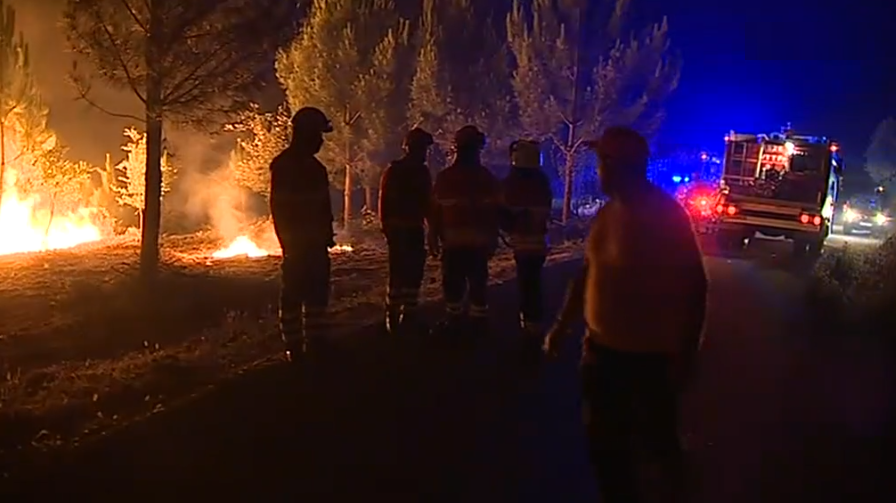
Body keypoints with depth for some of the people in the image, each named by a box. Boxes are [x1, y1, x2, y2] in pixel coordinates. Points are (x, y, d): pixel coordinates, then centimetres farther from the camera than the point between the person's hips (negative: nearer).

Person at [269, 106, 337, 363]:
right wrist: (288, 239, -19)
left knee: (317, 293, 12)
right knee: (294, 295, -4)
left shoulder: (311, 165, 15)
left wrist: (326, 234, 9)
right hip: (298, 243, -9)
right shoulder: (284, 165, -10)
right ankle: (295, 347, 1)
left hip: (314, 242, 9)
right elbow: (280, 207, -15)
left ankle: (314, 344, 21)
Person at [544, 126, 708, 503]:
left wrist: (686, 354, -18)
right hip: (602, 348, 6)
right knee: (604, 441, 14)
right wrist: (562, 325, 14)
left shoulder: (666, 215, -15)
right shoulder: (607, 213, 5)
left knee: (657, 440, 11)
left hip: (650, 356, -6)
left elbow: (693, 285, -16)